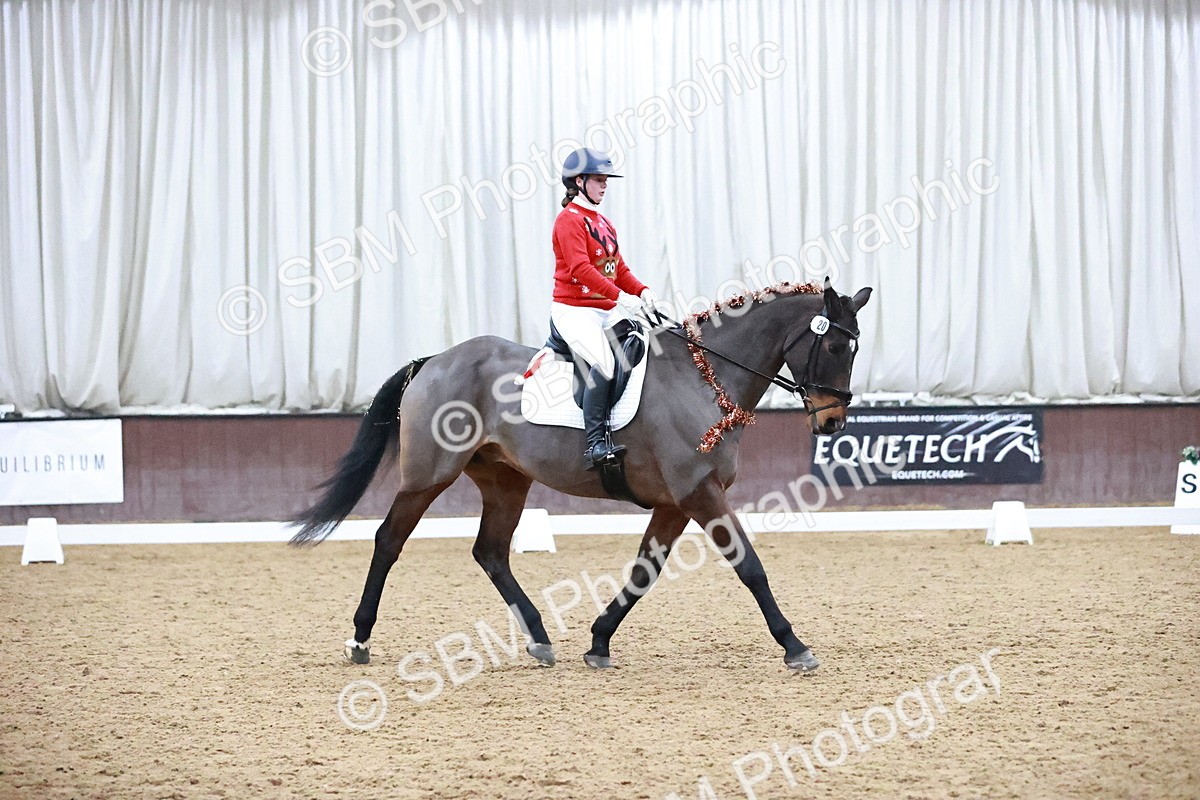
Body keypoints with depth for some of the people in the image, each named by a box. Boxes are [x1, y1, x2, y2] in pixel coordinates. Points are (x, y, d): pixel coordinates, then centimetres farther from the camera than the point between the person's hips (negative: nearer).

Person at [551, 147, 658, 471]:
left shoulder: (604, 223, 21)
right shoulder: (570, 219, -6)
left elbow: (620, 270, 20)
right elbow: (580, 268, -19)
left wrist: (642, 291, -2)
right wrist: (621, 297, -27)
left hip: (607, 310, 9)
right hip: (573, 308, -9)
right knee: (604, 362, -31)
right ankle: (596, 443, -33)